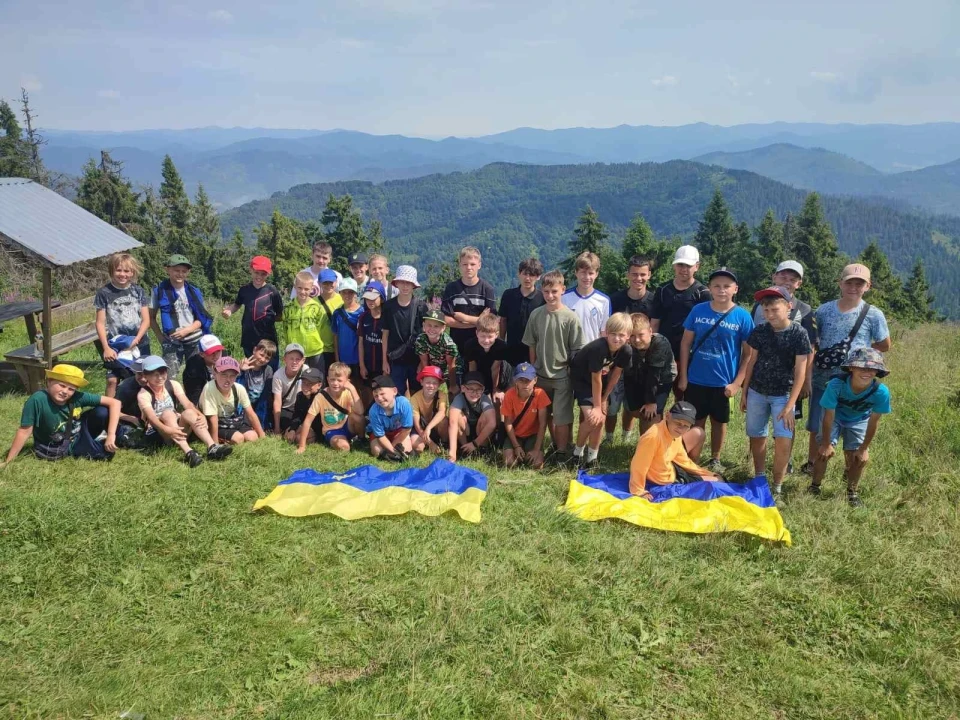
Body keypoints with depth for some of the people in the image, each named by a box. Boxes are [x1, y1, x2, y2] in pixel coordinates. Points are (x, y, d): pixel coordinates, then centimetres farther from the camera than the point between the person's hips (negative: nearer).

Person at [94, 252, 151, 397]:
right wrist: (106, 347, -10)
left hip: (139, 345, 2)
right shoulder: (104, 293, -2)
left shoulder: (138, 291, 3)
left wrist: (136, 340, -12)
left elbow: (146, 320, 2)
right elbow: (100, 323, -2)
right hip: (115, 346, -1)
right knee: (112, 380, -9)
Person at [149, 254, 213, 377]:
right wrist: (161, 338, -5)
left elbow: (203, 318, 2)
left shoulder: (194, 291, 2)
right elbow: (151, 317, 5)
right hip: (171, 342, -2)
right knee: (169, 377, -7)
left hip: (195, 341, 2)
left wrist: (186, 330, -13)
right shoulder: (159, 291, -2)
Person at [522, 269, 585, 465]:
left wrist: (573, 373, -7)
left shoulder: (571, 317, -12)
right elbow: (532, 346, 6)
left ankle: (562, 452, 16)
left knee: (562, 417, 2)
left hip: (562, 375, -4)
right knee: (547, 415, 16)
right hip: (541, 374, 4)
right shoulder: (536, 315, -3)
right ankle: (555, 445, 33)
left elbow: (576, 350, -7)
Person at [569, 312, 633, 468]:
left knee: (601, 419, 3)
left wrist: (603, 400, -1)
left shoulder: (627, 351, -21)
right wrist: (596, 406, -18)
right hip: (581, 378, -6)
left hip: (601, 378, 6)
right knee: (593, 418, -15)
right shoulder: (598, 348, -38)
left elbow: (615, 375, -7)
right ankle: (578, 451, 8)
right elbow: (596, 379, -28)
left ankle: (592, 457, 17)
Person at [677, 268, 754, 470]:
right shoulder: (698, 310, -5)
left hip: (723, 382, -1)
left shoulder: (742, 316, -9)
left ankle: (715, 460, 35)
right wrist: (682, 375, -1)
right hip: (696, 380, 1)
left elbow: (748, 353, -5)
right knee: (696, 422, 11)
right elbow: (686, 343, 1)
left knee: (719, 422, 17)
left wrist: (737, 383, -10)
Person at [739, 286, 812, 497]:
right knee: (756, 437, 11)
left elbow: (800, 371, -11)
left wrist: (790, 405, -15)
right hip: (757, 392, 3)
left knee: (783, 441, -11)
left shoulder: (799, 334, -12)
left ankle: (777, 487, 3)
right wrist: (744, 393, 8)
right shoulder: (759, 332, -3)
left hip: (783, 395, -3)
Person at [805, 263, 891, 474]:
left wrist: (859, 349, -3)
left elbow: (884, 346, 7)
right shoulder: (824, 310, -2)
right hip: (822, 381, 2)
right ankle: (811, 466, 31)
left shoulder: (873, 315, -6)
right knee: (817, 428, 13)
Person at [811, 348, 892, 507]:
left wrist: (864, 448, -11)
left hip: (859, 421, 1)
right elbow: (829, 416, -25)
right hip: (835, 417, -1)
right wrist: (827, 444, -15)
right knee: (824, 452, -9)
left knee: (860, 457, -5)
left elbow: (873, 422, -20)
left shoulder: (881, 391, -34)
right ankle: (815, 486, 15)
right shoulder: (836, 385, -38)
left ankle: (852, 491, 21)